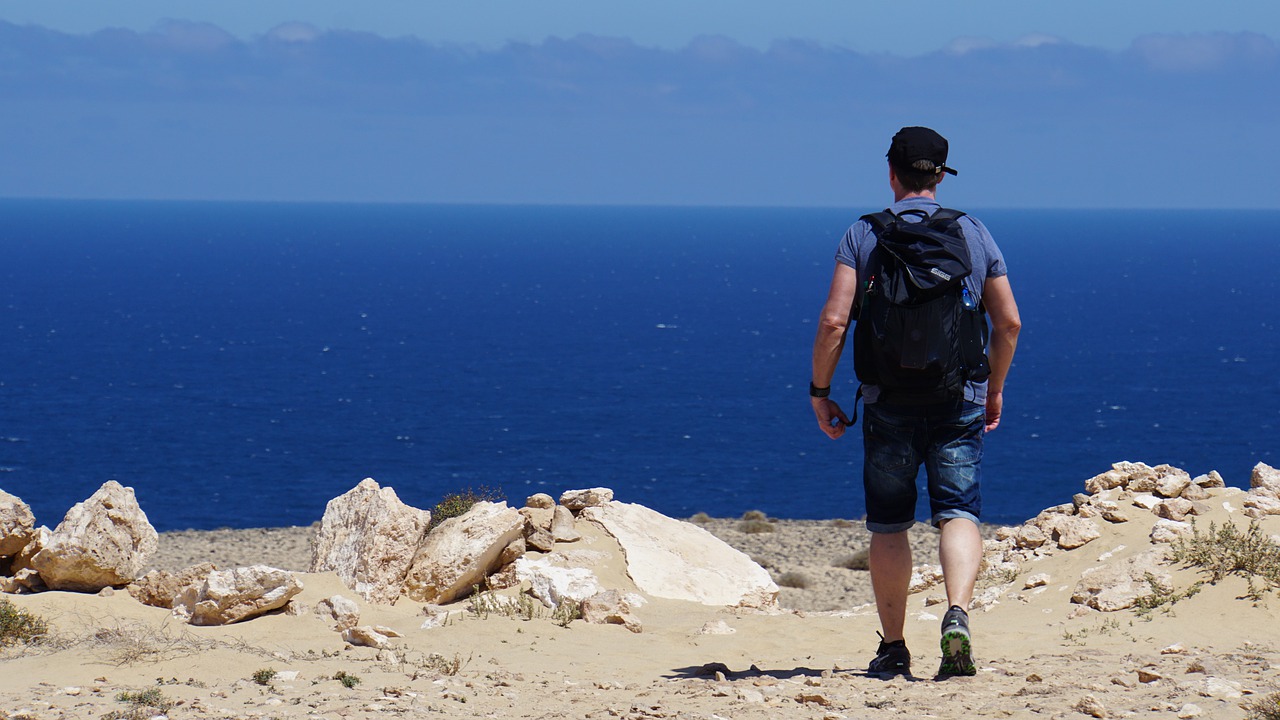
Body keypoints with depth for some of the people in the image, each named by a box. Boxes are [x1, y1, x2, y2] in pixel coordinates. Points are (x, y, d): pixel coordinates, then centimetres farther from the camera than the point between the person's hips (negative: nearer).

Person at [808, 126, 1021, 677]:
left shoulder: (864, 234, 0)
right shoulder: (974, 233, 6)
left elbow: (834, 321, -8)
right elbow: (1008, 323, 6)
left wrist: (819, 390, 3)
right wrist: (995, 387, 20)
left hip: (889, 399, -1)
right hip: (960, 397, 1)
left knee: (888, 526, 10)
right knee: (958, 514, -3)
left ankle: (893, 648, 16)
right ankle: (957, 613, -28)